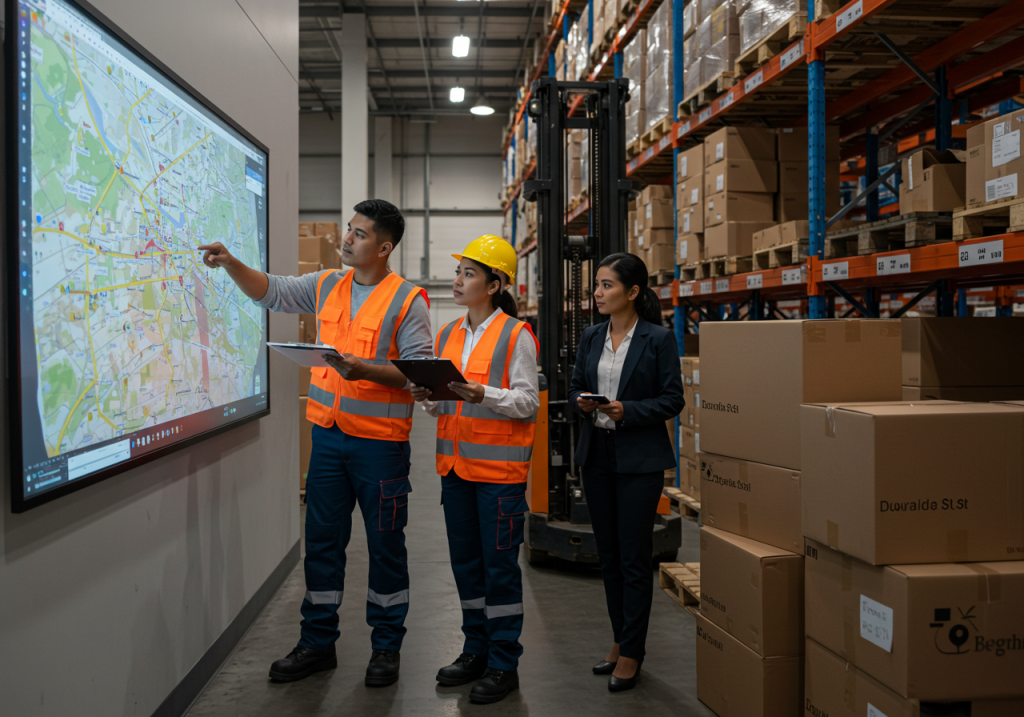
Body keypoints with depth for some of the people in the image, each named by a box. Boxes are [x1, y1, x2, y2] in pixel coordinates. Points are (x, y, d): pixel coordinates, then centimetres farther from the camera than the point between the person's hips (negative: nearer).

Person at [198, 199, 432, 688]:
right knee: (322, 540, 11)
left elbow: (419, 370, -12)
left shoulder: (407, 300, -7)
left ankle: (386, 647, 22)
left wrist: (365, 369, -23)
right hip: (328, 434, 5)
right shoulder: (327, 286, 10)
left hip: (380, 439, -5)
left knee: (385, 545, 6)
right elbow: (271, 291, 12)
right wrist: (231, 264, -4)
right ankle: (318, 643, 25)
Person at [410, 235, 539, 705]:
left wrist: (482, 395, -26)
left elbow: (528, 402, -12)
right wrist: (428, 398, -4)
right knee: (465, 562, 14)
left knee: (500, 565, 0)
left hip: (500, 468, -6)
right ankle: (476, 651, 28)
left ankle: (504, 665, 12)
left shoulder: (516, 335, -7)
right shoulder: (448, 335, 13)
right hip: (456, 464, 7)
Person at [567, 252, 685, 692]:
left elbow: (672, 400, -8)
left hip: (639, 458, -6)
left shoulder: (659, 339, -8)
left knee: (634, 558, 1)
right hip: (596, 454, 6)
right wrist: (581, 403, -9)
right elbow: (574, 387, 13)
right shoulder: (591, 337, 8)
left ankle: (632, 654, 13)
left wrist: (628, 410, -21)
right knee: (608, 555, 14)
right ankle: (621, 640, 29)